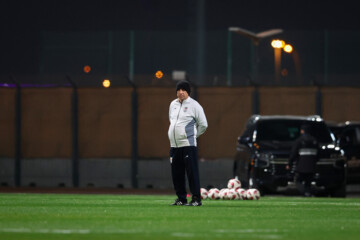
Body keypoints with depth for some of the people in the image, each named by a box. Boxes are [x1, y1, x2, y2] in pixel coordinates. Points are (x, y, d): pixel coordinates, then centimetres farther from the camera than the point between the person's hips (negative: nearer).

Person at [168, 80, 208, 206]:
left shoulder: (194, 105, -5)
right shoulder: (173, 104, 14)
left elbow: (203, 124, -2)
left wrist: (193, 135, 2)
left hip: (188, 144, -7)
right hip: (174, 145, 7)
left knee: (192, 172, -8)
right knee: (176, 173, 7)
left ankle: (196, 199, -7)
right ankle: (181, 199, 16)